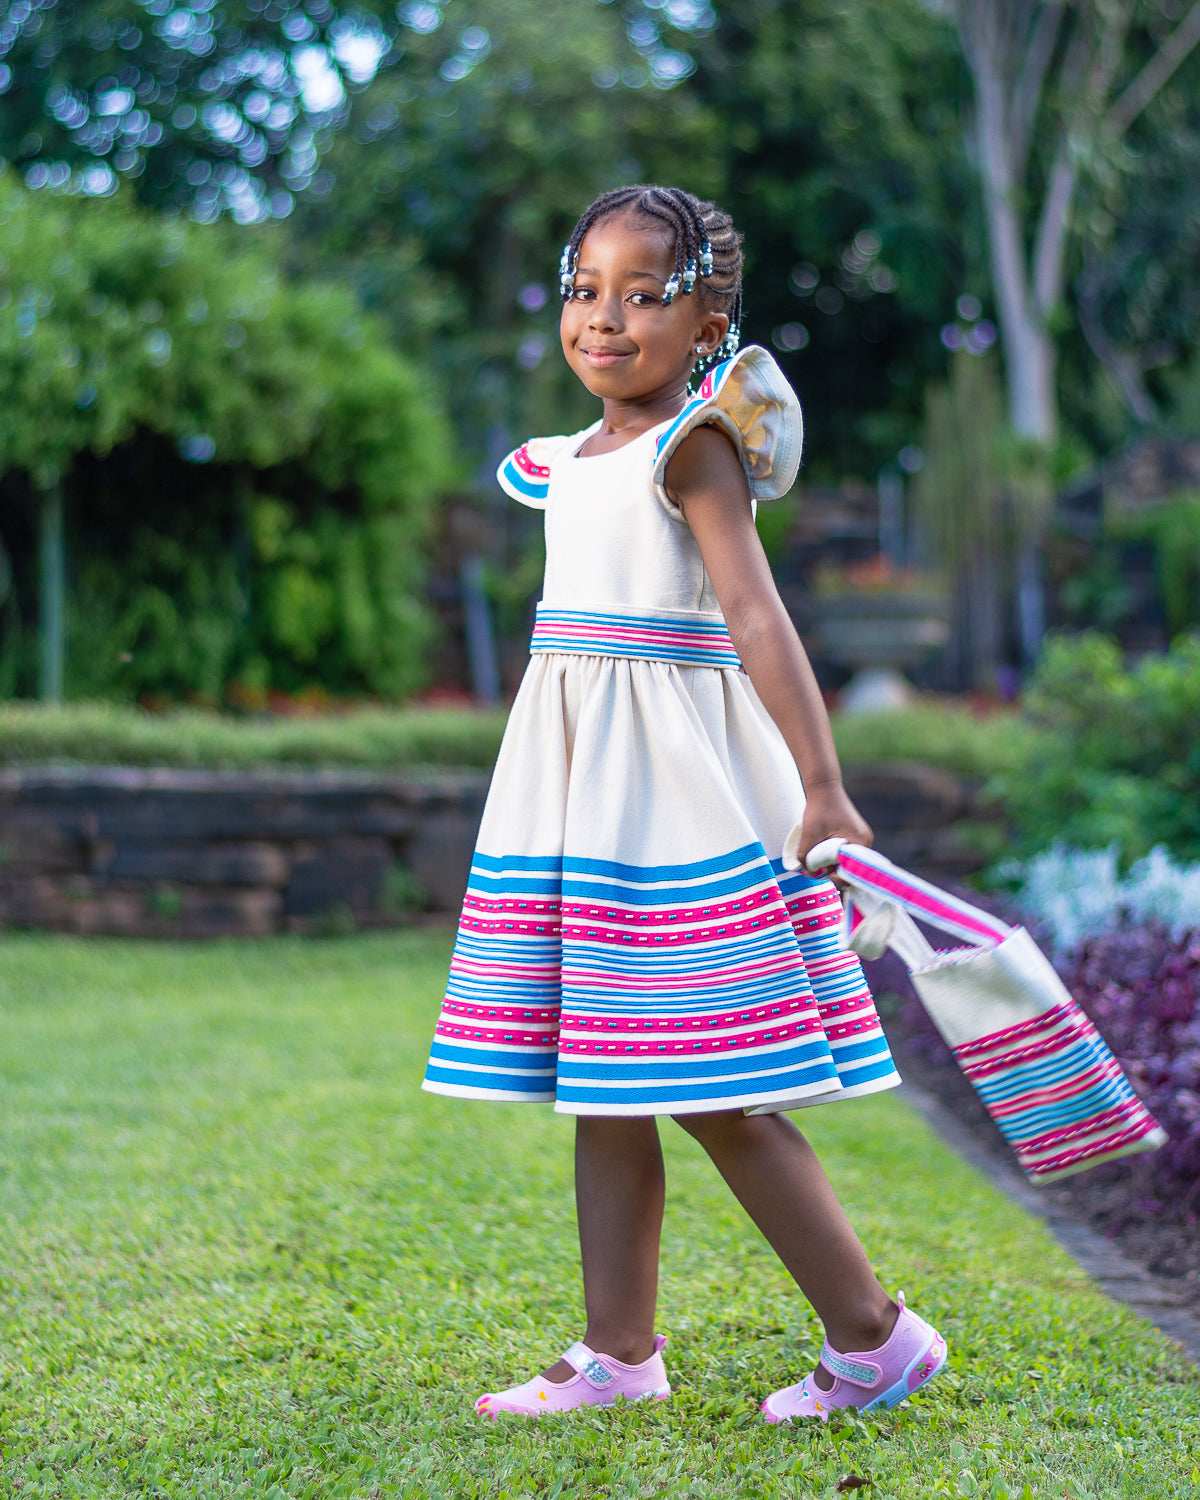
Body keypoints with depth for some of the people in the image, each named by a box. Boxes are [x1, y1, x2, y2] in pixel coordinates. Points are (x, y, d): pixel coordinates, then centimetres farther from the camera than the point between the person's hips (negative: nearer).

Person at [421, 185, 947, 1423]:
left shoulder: (694, 446, -10)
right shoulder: (574, 463, 14)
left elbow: (755, 612, -22)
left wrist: (820, 786, -31)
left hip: (679, 798, -8)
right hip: (583, 800, 8)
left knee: (718, 1101, -7)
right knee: (601, 1093, 10)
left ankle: (874, 1335, 4)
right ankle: (619, 1350, 17)